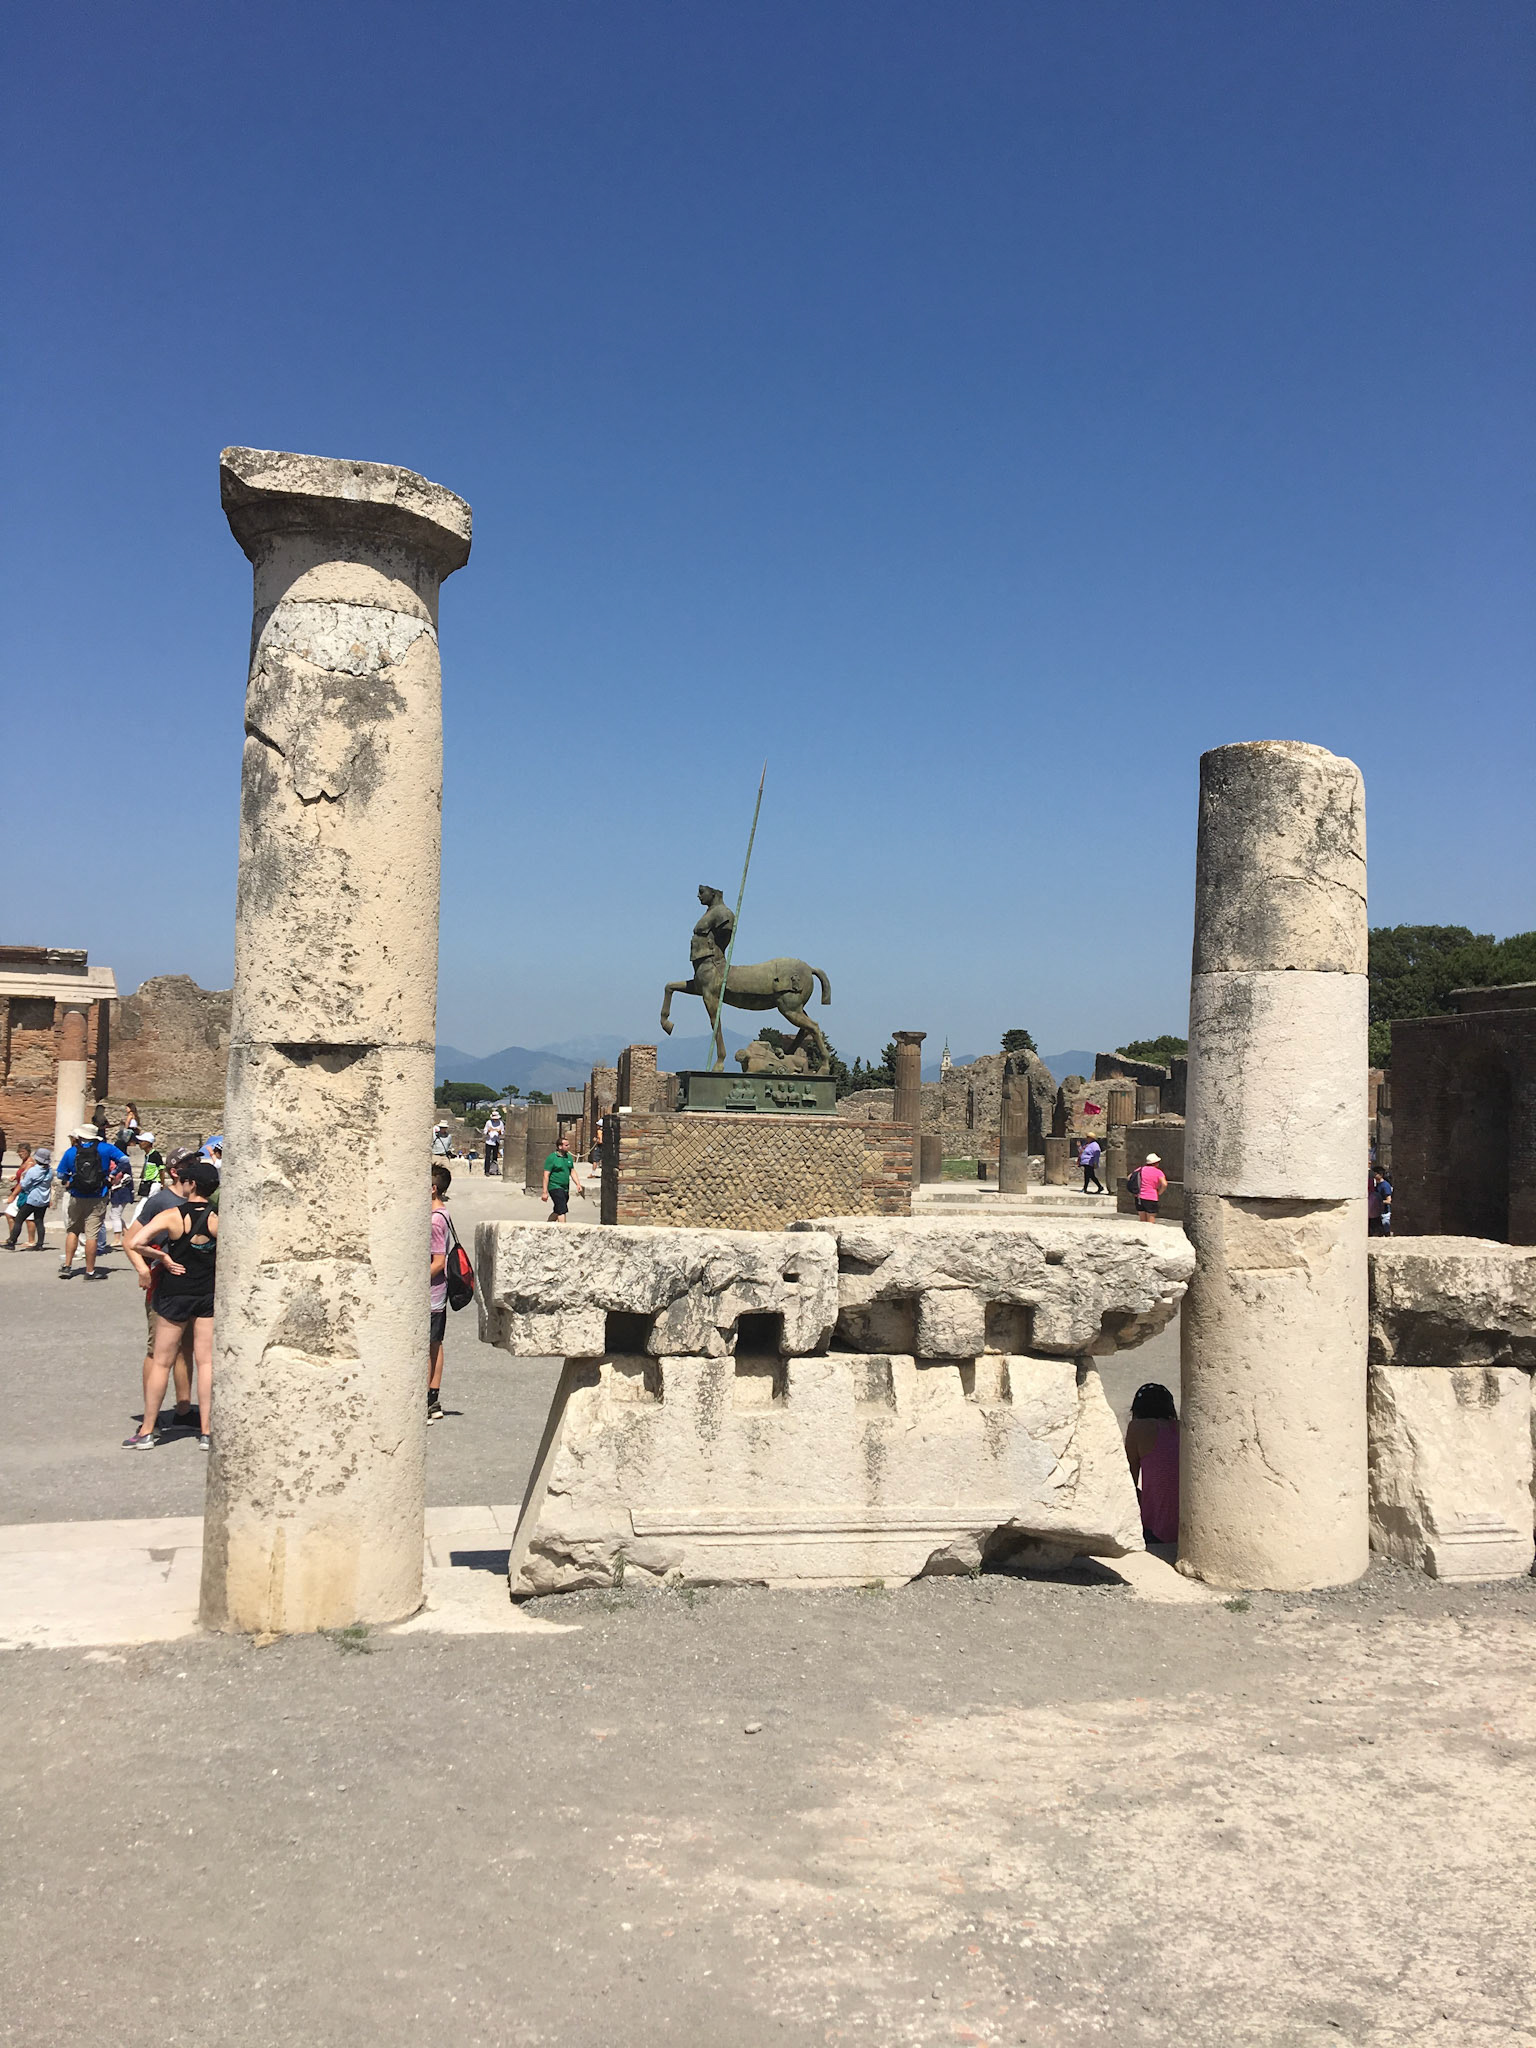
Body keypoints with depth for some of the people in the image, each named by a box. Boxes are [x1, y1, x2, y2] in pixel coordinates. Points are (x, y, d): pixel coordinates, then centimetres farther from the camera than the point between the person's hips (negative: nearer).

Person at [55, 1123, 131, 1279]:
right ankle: (90, 1272, 3)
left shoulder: (71, 1152, 1)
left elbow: (61, 1174, 6)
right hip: (97, 1200, -2)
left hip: (77, 1198, 2)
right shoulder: (105, 1148, -2)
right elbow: (124, 1160, -5)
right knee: (91, 1235, -1)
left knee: (72, 1231, 18)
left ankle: (67, 1266, 16)